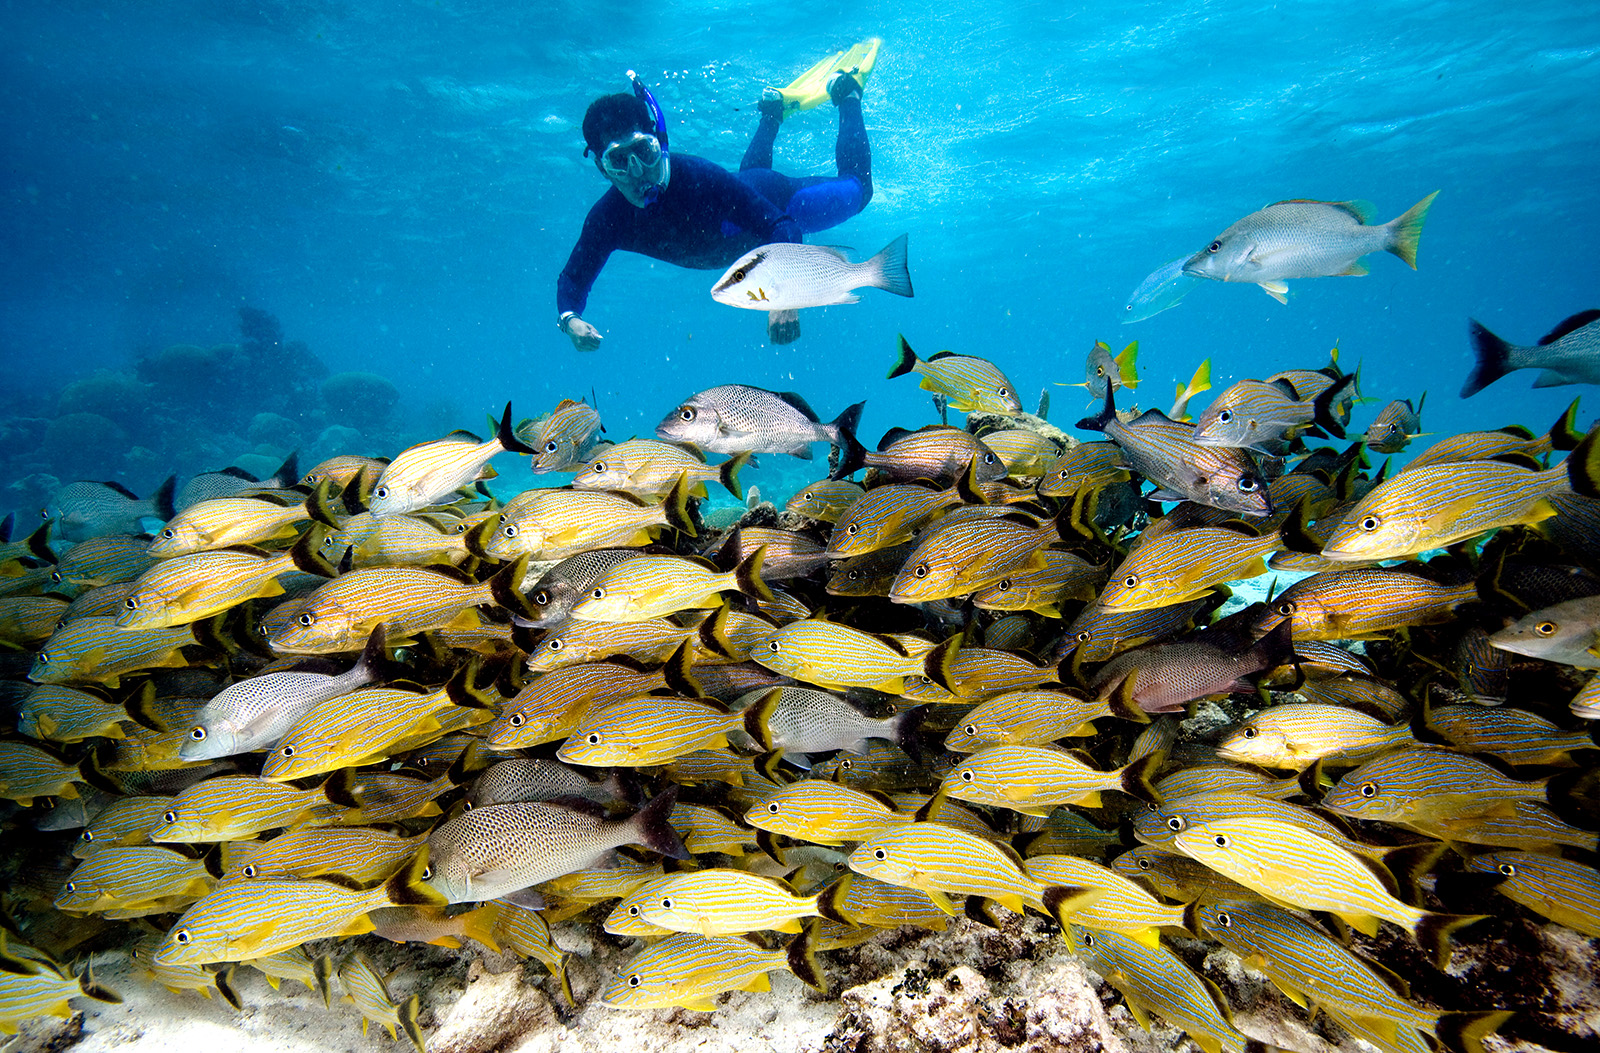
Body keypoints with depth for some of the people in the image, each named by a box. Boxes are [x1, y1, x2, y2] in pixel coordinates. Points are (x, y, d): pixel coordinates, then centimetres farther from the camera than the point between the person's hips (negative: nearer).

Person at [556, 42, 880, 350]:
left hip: (778, 201, -5)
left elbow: (783, 227, -48)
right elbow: (572, 280, -23)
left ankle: (845, 92, 40)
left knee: (857, 187, 21)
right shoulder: (606, 219, -34)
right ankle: (774, 109, 59)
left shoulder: (701, 178, -46)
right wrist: (570, 320, -47)